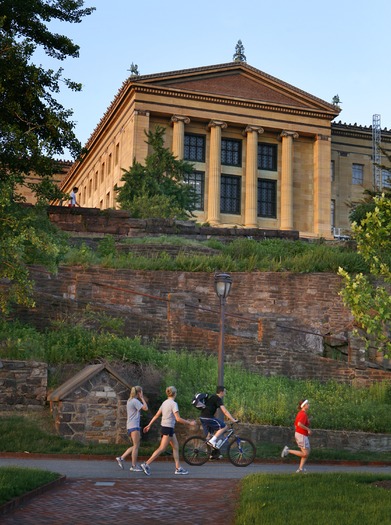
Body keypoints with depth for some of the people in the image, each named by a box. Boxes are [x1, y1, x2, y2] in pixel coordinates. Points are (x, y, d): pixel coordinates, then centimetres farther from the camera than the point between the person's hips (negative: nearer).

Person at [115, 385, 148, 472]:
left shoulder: (129, 401, 17)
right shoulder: (135, 401, -13)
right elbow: (145, 408, -19)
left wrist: (141, 398, 14)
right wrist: (142, 398, -8)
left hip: (130, 426, 10)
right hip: (134, 426, -10)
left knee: (135, 446, 14)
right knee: (136, 446, -4)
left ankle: (121, 458, 10)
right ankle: (134, 466, -2)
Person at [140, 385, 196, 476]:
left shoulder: (165, 403, 10)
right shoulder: (173, 404, -15)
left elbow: (156, 415, 12)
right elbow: (178, 419, -20)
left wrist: (149, 425, 16)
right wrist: (189, 423, -12)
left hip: (164, 427, 9)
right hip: (168, 428, -9)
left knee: (176, 447, 12)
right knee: (162, 449, -6)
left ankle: (178, 468, 13)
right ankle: (146, 464, -7)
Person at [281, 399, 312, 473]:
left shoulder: (300, 413, 14)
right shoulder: (303, 414, -16)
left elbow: (296, 425, 20)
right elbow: (299, 424, -32)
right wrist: (308, 429, -20)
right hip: (301, 435, -10)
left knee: (307, 452, 10)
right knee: (305, 454, -7)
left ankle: (301, 468, 7)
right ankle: (288, 450, -5)